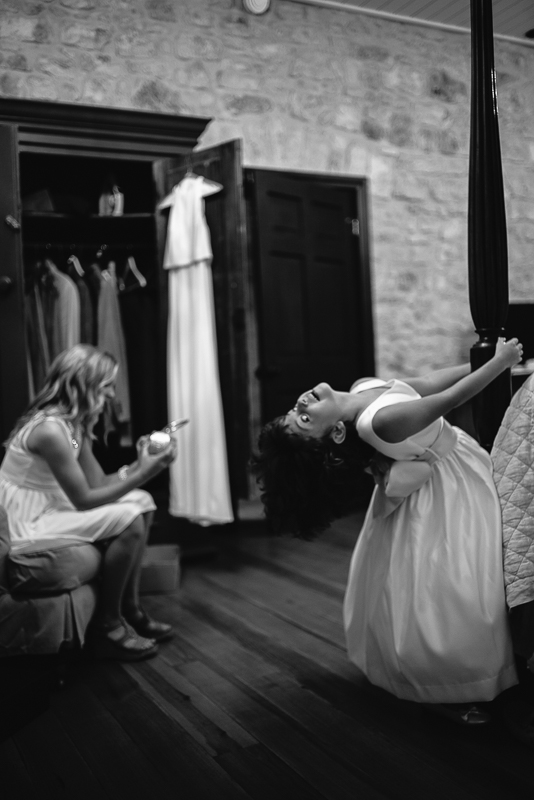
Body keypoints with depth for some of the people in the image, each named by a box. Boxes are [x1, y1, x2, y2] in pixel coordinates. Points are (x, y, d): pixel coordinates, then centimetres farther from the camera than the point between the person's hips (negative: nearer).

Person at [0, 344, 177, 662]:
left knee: (142, 502, 4)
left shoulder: (73, 422, 5)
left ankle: (131, 609, 10)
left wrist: (139, 463, -9)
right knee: (129, 520, -22)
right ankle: (107, 625, -6)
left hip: (52, 507, 10)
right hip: (26, 524, -10)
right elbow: (84, 500, -24)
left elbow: (98, 483, 4)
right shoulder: (50, 429, -26)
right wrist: (142, 475, -23)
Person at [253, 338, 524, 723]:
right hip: (448, 487, -8)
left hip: (445, 476, 8)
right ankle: (446, 689, 13)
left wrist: (483, 357, -4)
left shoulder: (360, 387, -12)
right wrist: (501, 360, -17)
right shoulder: (379, 422, -37)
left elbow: (427, 383, -4)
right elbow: (451, 399, -29)